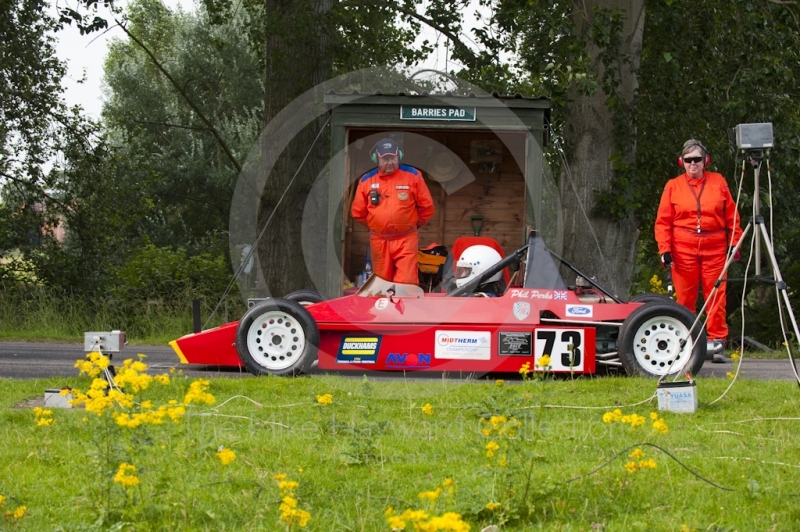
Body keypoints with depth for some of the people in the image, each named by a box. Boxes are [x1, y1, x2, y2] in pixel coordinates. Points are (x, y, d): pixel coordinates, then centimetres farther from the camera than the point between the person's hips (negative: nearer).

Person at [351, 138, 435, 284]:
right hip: (379, 241, 2)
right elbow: (358, 212, 12)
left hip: (406, 240, -2)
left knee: (406, 283, -13)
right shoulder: (367, 181, 5)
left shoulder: (413, 176, 1)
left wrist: (413, 224, 11)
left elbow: (426, 207, 6)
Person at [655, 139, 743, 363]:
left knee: (716, 295, -3)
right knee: (685, 298, 3)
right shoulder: (673, 186, 6)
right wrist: (665, 250, -5)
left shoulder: (718, 182, 8)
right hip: (683, 250, 0)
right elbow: (663, 221, 4)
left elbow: (732, 216, 9)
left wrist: (734, 243, 3)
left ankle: (717, 342, -1)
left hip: (715, 249, 0)